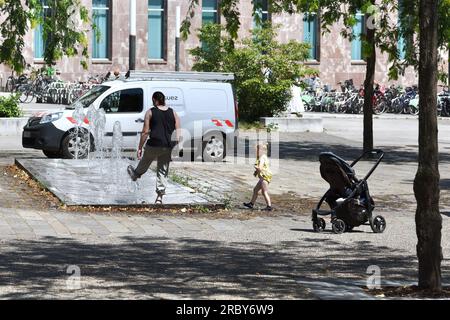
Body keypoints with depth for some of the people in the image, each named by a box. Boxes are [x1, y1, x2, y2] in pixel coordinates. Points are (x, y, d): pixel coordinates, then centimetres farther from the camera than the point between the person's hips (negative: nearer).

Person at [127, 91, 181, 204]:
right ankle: (160, 197, 7)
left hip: (154, 144, -2)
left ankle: (136, 174, 55)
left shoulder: (150, 112, -2)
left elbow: (145, 132, -5)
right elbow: (178, 133, 4)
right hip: (168, 147, 2)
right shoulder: (173, 113, 6)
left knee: (145, 162, 27)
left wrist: (140, 148, 1)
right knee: (163, 171, 10)